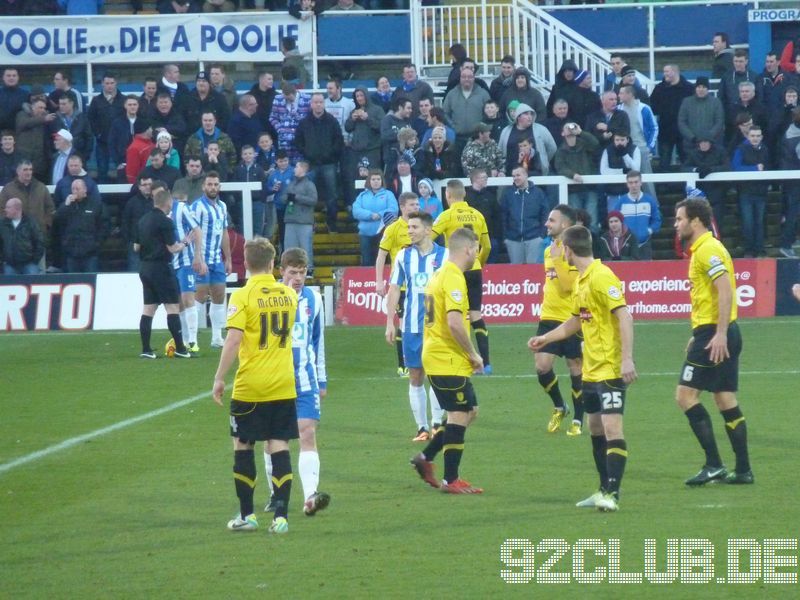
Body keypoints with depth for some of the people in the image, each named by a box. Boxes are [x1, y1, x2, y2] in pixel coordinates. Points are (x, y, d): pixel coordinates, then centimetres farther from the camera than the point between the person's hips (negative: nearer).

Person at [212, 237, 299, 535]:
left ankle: (246, 515, 14)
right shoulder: (288, 294, 5)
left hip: (249, 387, -4)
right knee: (279, 446, 3)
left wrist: (219, 377, -11)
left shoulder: (243, 296, -11)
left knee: (243, 446, 10)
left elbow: (233, 340, -17)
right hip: (283, 385, 4)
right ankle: (280, 516, -3)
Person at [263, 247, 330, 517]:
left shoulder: (313, 298, 7)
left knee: (308, 434, -12)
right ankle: (276, 494, 23)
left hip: (305, 379, 2)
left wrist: (322, 380, 17)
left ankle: (310, 497, -23)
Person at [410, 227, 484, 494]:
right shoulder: (454, 279, -17)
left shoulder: (440, 275, 14)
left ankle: (425, 458, 17)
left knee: (469, 410, 16)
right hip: (449, 360, -10)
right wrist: (473, 354, -15)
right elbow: (454, 323, -26)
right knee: (460, 415, -4)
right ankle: (451, 480, -1)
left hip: (436, 356, 10)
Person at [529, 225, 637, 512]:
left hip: (610, 369, -10)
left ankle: (612, 494, -18)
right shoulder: (580, 280, 14)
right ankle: (604, 491, 21)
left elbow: (625, 317, -22)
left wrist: (627, 358, -28)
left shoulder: (601, 277, -16)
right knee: (596, 429, 13)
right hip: (591, 370, 10)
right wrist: (545, 338, 27)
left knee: (612, 427, -14)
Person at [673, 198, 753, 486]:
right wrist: (699, 335, 25)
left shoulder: (708, 249, -13)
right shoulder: (703, 249, 17)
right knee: (725, 399, 9)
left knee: (685, 394, -8)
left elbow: (725, 291, -22)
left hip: (713, 335, -10)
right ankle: (743, 470, 8)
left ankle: (713, 464, -10)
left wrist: (720, 334, -26)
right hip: (718, 334, 10)